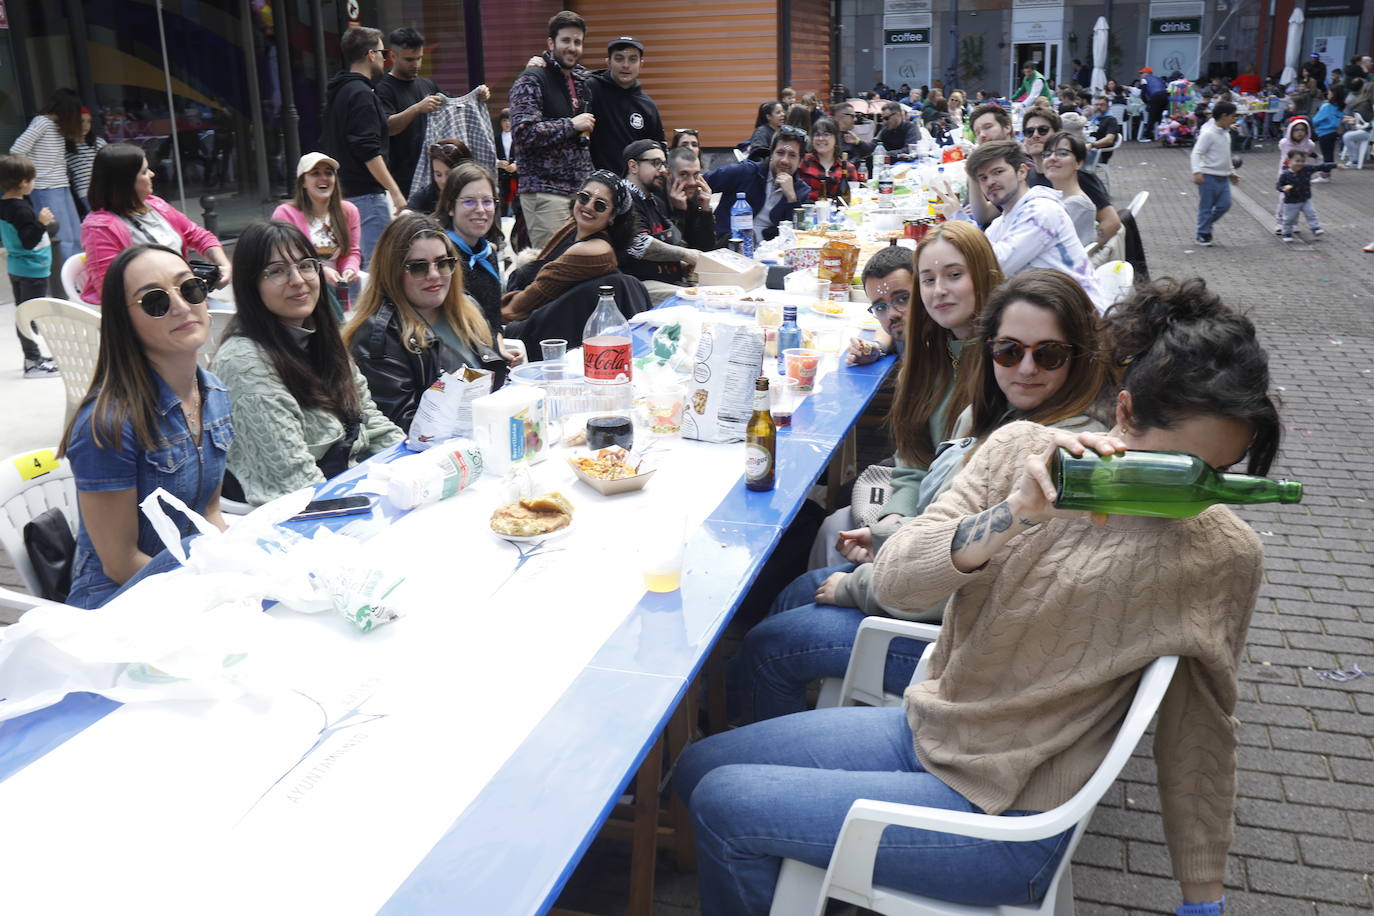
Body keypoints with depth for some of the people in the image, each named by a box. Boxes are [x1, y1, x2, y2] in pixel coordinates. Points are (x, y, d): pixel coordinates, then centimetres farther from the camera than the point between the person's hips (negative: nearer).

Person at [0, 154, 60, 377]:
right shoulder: (22, 210, -21)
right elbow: (29, 241, -24)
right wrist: (41, 223, -33)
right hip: (32, 270, -10)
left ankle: (33, 357, 27)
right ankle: (33, 363, -1)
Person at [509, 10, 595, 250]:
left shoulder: (581, 80, 18)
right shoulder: (532, 80, -5)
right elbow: (523, 131, -18)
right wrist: (571, 125, -13)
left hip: (581, 188, 7)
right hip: (545, 190, -7)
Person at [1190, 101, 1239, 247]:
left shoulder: (1225, 133, 15)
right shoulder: (1208, 134, -13)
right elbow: (1196, 153, -19)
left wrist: (1231, 172, 28)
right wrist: (1197, 172, -31)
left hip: (1223, 177, 8)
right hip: (1209, 176, -8)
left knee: (1225, 204, 4)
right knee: (1206, 207, 0)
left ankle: (1206, 225, 23)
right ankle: (1202, 235, 10)